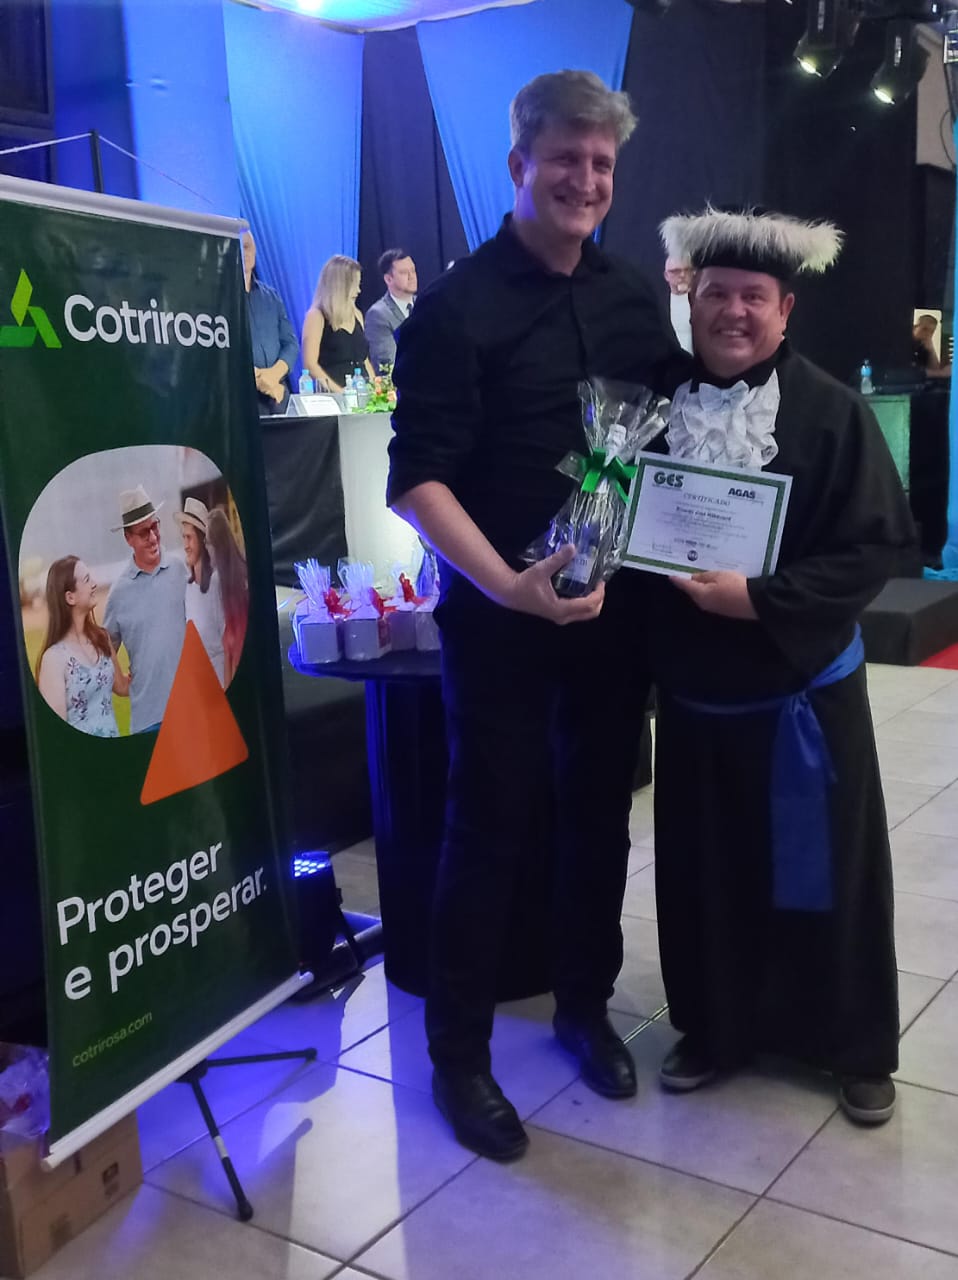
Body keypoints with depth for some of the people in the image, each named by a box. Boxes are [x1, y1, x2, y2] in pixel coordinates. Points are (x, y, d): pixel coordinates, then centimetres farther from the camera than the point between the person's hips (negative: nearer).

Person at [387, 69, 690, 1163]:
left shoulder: (630, 296, 8)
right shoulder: (455, 306, -9)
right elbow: (418, 477, -15)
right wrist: (508, 584, -28)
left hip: (615, 608, 5)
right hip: (502, 615, -5)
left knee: (599, 815, 15)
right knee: (491, 830, 3)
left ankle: (584, 1006, 36)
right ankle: (458, 1053, 21)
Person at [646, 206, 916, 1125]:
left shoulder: (831, 412, -11)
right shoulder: (660, 405, -1)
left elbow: (875, 545, -14)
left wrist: (758, 598, -22)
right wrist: (667, 585, -11)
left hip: (804, 688, -3)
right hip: (693, 690, 3)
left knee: (825, 868, 10)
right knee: (706, 868, 14)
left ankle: (856, 1046, 28)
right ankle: (716, 1027, 33)